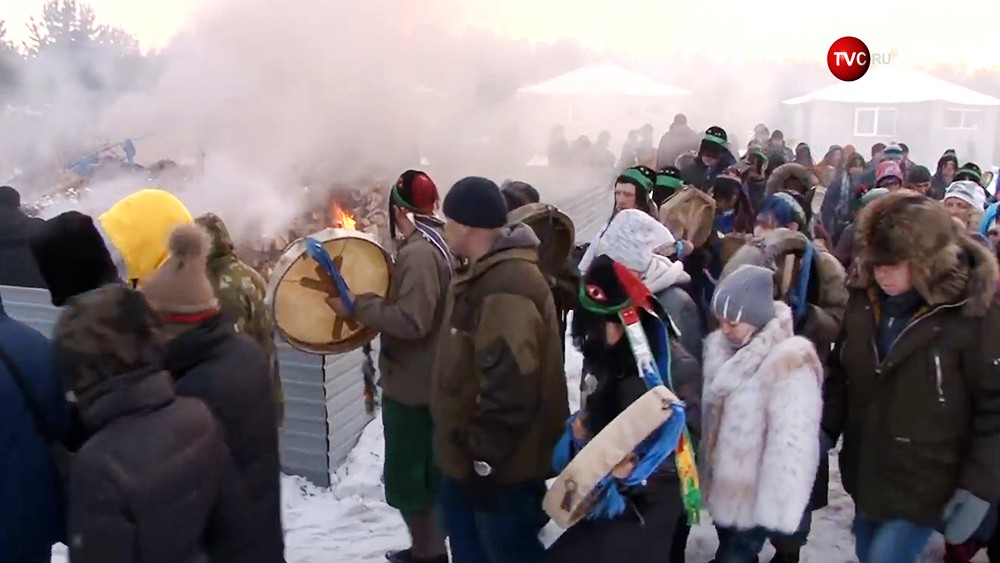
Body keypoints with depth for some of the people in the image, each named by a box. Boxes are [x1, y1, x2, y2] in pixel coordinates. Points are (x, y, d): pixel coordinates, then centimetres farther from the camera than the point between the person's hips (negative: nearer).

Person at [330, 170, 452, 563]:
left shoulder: (418, 252, -22)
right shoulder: (439, 244, 8)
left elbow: (411, 320, -29)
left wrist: (357, 306, -22)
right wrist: (368, 303, 9)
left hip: (412, 384, -10)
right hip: (428, 380, 10)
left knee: (405, 477, 2)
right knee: (425, 472, 21)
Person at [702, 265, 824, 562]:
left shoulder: (789, 364, -25)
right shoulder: (721, 347, -1)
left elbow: (791, 444, -26)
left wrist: (774, 512, -22)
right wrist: (706, 477, 11)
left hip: (754, 499, -7)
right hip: (724, 489, 7)